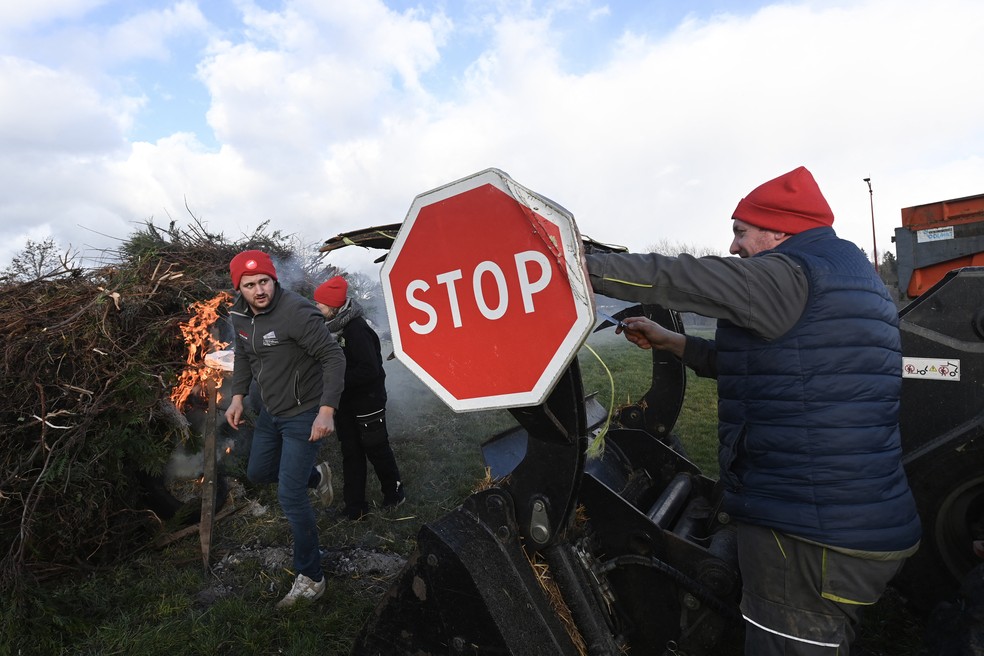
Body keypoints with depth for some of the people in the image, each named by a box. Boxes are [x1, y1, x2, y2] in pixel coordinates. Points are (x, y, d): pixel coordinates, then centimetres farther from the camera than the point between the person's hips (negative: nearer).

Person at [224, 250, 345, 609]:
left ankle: (310, 579, 11)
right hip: (270, 411, 8)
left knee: (290, 497, -6)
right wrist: (238, 397, 7)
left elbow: (333, 356, -26)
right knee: (257, 473, 23)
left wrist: (327, 410, -31)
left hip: (303, 415, -8)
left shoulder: (296, 312, -26)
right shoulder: (240, 315, -2)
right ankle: (316, 476, 48)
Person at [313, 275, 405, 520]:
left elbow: (369, 370, -29)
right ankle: (354, 506, 25)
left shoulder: (356, 329, -25)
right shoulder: (329, 327, 0)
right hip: (344, 402, 8)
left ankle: (394, 492, 33)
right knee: (351, 453, 13)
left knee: (376, 449, 10)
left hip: (367, 401, -8)